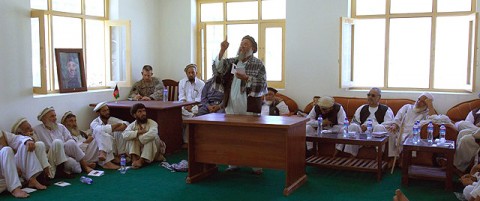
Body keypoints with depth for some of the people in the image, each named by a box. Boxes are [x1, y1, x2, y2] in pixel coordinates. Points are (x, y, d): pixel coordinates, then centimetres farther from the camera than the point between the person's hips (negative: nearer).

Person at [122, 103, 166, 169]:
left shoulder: (152, 123, -13)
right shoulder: (133, 125, -3)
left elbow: (153, 133, -36)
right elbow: (125, 135, -23)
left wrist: (139, 139, -28)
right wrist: (138, 132, -30)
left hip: (153, 150, -2)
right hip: (138, 151, 3)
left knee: (151, 137, -30)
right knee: (132, 136, -17)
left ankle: (141, 161, -35)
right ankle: (134, 159, -30)